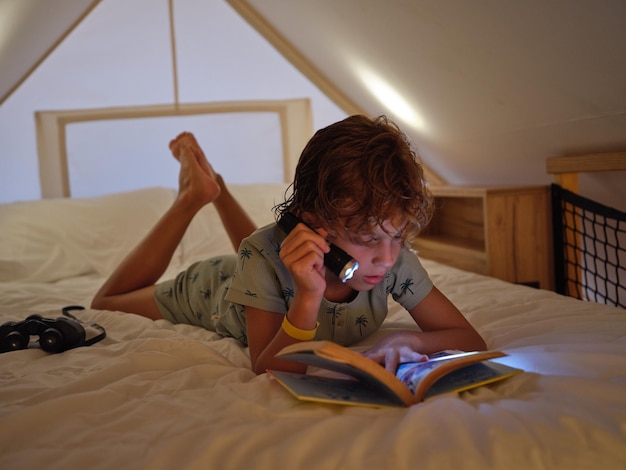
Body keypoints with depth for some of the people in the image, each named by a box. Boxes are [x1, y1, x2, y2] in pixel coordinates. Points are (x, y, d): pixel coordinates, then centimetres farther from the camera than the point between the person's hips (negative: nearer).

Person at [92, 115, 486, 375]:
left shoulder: (396, 260, -37)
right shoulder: (270, 253, -45)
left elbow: (472, 340, -31)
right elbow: (268, 371, -42)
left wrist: (406, 340, -51)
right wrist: (309, 296, -59)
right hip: (212, 290, -3)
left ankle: (217, 189, 42)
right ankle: (196, 193, 23)